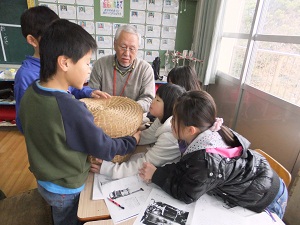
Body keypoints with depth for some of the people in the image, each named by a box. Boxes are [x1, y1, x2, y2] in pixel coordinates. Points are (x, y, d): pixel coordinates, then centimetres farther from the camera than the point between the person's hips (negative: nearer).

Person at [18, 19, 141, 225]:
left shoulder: (30, 93, -13)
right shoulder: (72, 109, -37)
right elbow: (104, 149, -25)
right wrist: (133, 141, -8)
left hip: (43, 180, 6)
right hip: (67, 190, -6)